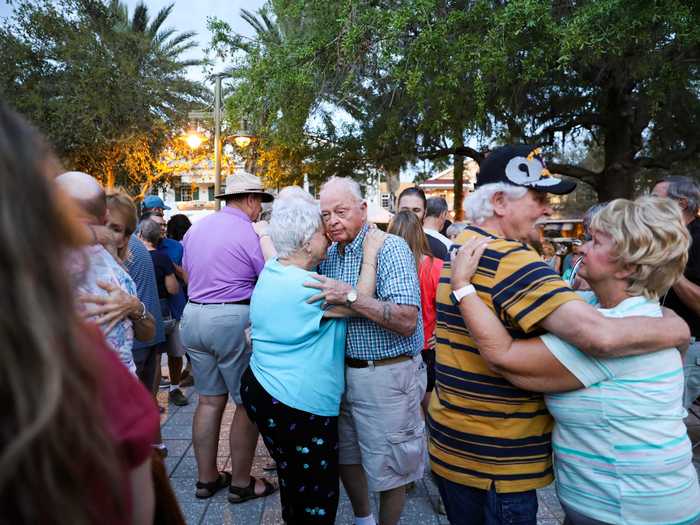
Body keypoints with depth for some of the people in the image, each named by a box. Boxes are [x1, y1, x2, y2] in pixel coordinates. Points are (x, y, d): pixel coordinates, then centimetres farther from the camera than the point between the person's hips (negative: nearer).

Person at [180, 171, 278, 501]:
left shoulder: (195, 228, 10)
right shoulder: (247, 233, -11)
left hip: (192, 315, 8)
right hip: (233, 319, -7)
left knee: (210, 399, 16)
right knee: (249, 403, 7)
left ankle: (206, 478, 26)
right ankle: (241, 482, 17)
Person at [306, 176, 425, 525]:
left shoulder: (390, 249, -17)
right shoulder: (328, 254, 6)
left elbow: (407, 322, -25)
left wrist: (350, 297, -30)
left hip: (386, 376, -7)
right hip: (342, 371, 7)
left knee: (388, 468, 10)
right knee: (345, 454, 22)